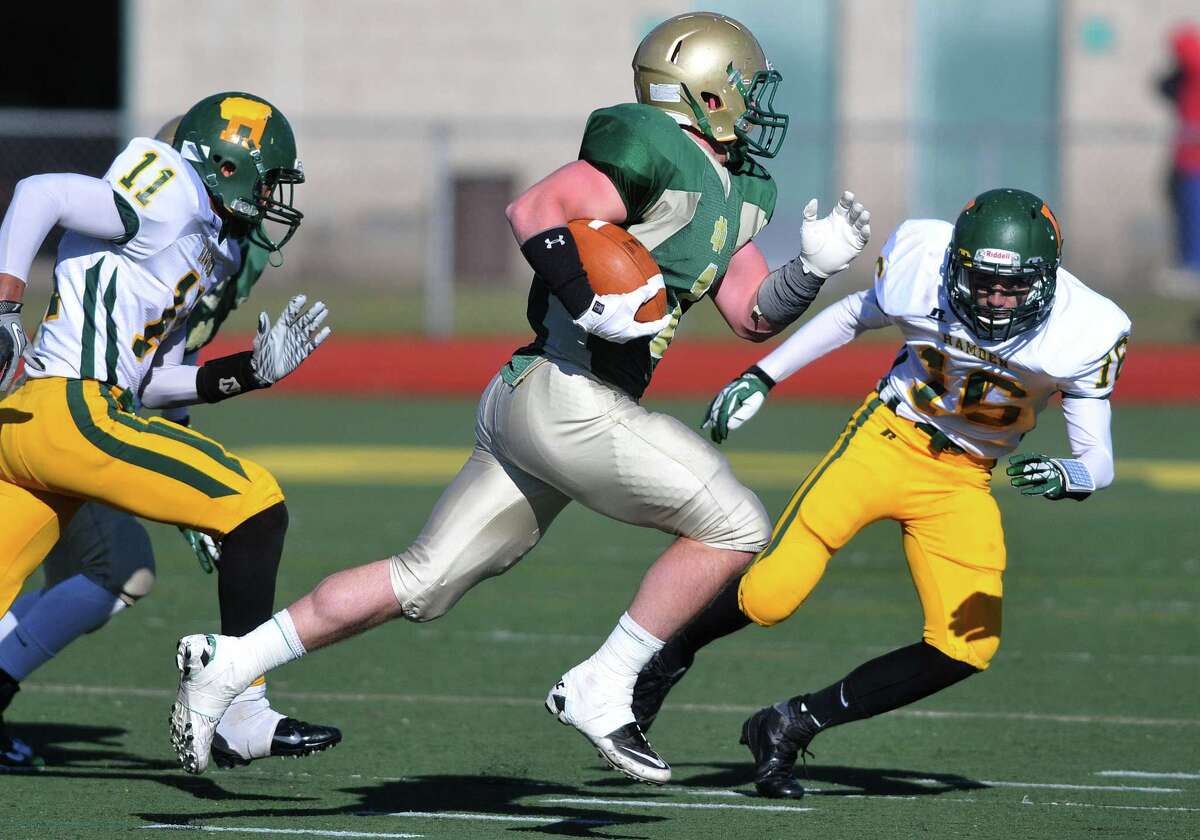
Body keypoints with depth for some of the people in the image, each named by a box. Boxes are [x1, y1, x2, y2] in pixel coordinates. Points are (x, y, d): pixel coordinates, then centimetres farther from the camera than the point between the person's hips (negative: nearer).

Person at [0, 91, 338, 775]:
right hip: (69, 412, -10)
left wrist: (252, 371, 15)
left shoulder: (207, 255, 23)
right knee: (257, 507, -8)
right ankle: (242, 711, -7)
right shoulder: (171, 201, -5)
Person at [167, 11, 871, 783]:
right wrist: (591, 303, -26)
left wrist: (814, 269, 9)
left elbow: (753, 314, 24)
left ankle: (228, 662, 14)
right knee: (735, 528, -7)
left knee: (423, 583, 12)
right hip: (565, 394, -10)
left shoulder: (735, 193, 20)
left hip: (524, 402, 10)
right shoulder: (657, 155, -10)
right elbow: (535, 211, -19)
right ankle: (601, 692, -3)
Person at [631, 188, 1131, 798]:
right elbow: (853, 316, 4)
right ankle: (670, 656, 20)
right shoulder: (922, 270, -20)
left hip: (963, 483, 1)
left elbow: (1098, 459, -14)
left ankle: (794, 725, 4)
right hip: (888, 442, -1)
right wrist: (760, 378, 4)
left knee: (965, 650, -13)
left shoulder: (1081, 335, -21)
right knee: (769, 598, -14)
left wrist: (1067, 478, -38)